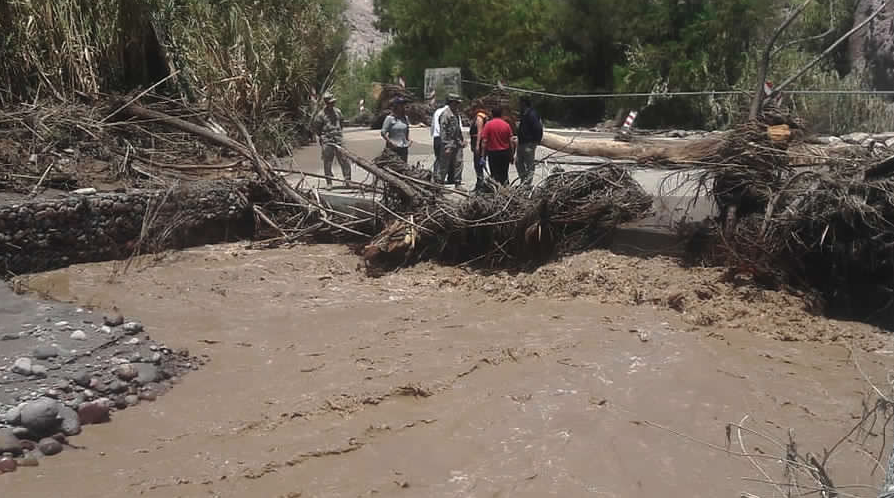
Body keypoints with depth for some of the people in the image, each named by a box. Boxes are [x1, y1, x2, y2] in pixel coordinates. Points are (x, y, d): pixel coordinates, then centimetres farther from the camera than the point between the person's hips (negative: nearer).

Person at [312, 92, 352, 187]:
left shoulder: (338, 111, 12)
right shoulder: (321, 114, -4)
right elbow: (316, 129, 3)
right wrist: (321, 138, 4)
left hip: (338, 141, 4)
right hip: (327, 142, -4)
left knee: (345, 161, -2)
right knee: (327, 164, 2)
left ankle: (348, 180, 7)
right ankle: (329, 183, 10)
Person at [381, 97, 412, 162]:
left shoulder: (405, 118, 13)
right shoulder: (390, 118, -6)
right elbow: (383, 133, -8)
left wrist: (409, 140, 13)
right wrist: (391, 142, -17)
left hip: (404, 147, 6)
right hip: (393, 148, -6)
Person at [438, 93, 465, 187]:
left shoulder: (456, 113, 15)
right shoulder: (445, 114, -13)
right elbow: (443, 131, -17)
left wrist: (462, 140, 18)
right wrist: (446, 146, -20)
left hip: (457, 143, 8)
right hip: (449, 143, -8)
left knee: (458, 163, 8)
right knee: (445, 165, -2)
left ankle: (458, 183, 15)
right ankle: (439, 182, 7)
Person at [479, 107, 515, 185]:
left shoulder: (488, 124, -6)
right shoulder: (506, 124, 0)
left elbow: (484, 141, -10)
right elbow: (511, 141, 1)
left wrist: (482, 155, -6)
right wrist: (511, 155, 10)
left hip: (493, 153, -2)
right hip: (505, 152, 3)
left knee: (495, 175, 1)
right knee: (504, 175, 13)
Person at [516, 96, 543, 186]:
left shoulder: (531, 114, -19)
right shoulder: (525, 113, 13)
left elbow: (538, 128, -23)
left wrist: (536, 141, -20)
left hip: (529, 144, -11)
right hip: (522, 143, 11)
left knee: (529, 165, -1)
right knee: (518, 162, 17)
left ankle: (527, 183, 5)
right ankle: (523, 181, 26)